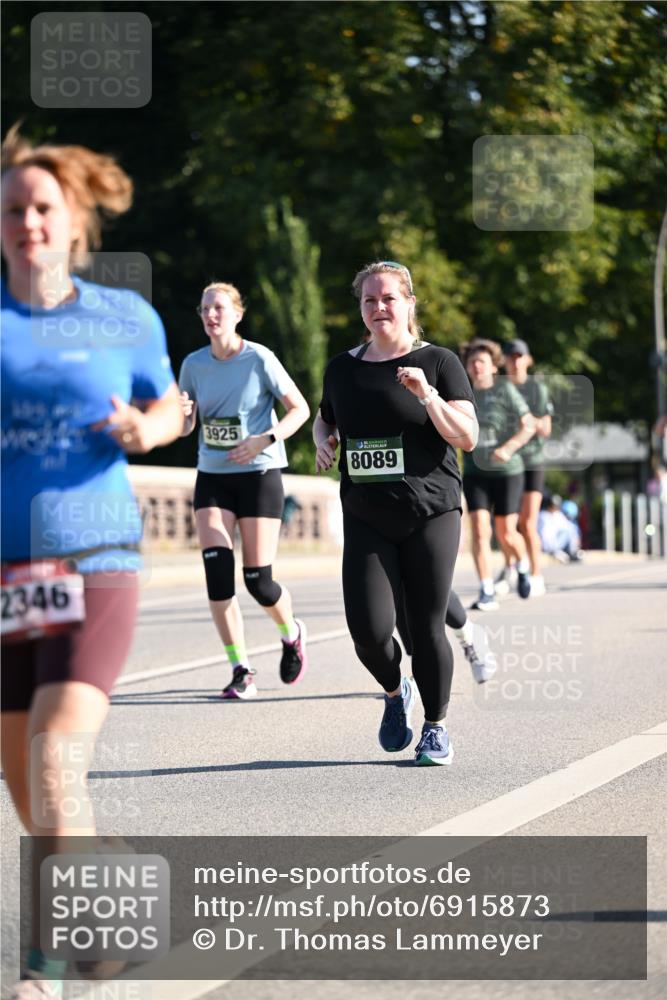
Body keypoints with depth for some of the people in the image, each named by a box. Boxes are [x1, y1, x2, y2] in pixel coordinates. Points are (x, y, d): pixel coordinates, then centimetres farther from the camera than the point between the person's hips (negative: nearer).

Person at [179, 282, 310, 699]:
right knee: (217, 571, -12)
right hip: (212, 477, 4)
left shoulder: (259, 359, -9)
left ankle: (292, 633, 29)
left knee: (259, 581, -5)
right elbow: (186, 428, 11)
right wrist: (181, 412, -13)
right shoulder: (194, 364, 3)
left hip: (259, 475, -4)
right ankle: (241, 670, -3)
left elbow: (300, 409, -4)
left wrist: (264, 440, -18)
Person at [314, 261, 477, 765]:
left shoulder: (437, 362, 0)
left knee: (426, 627, 0)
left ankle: (436, 727, 20)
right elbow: (325, 419, 28)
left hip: (430, 515, -2)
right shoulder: (342, 369, 10)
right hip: (366, 520, 2)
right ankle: (394, 694, 22)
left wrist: (427, 396, -21)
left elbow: (467, 436, -7)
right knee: (369, 630, -10)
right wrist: (323, 441, 5)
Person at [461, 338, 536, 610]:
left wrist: (508, 448, -24)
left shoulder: (505, 390, -6)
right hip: (474, 473, 3)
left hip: (507, 471, -3)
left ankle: (522, 566, 36)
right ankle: (487, 594, -12)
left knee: (506, 535, 2)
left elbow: (529, 425, -12)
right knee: (479, 530, -12)